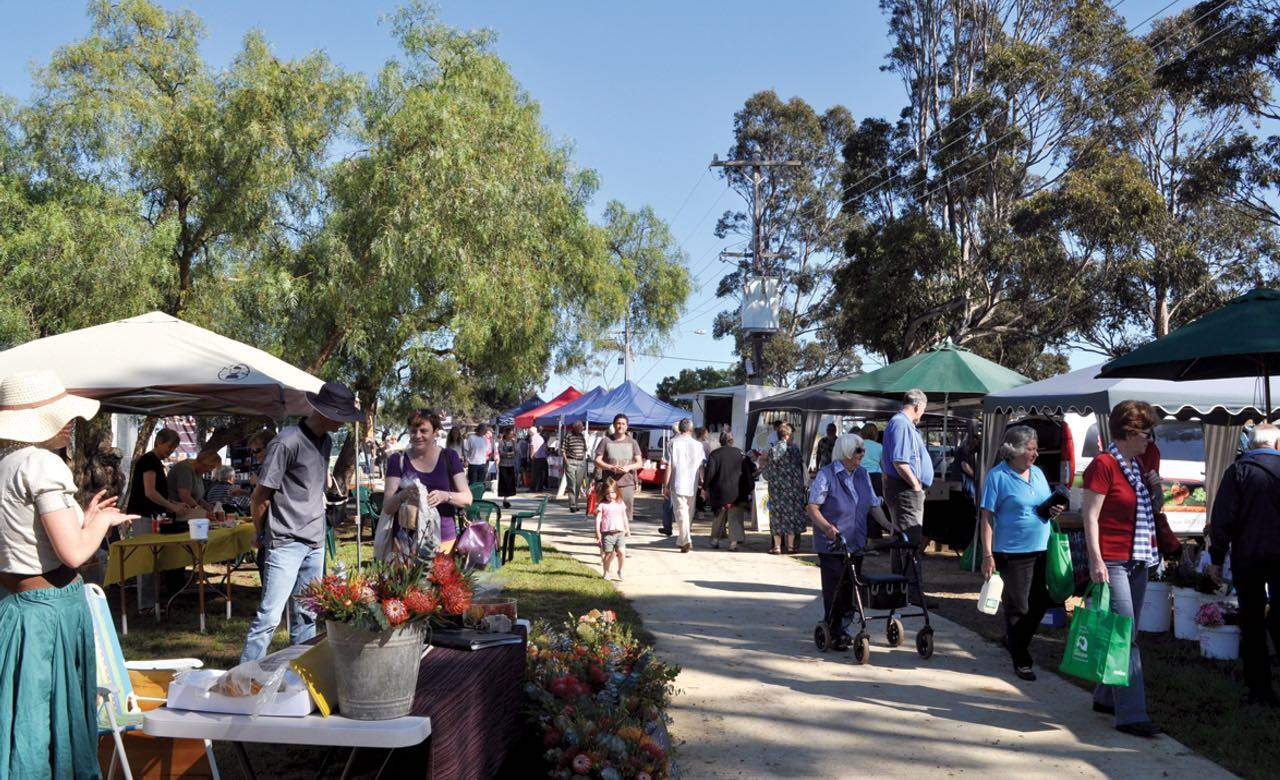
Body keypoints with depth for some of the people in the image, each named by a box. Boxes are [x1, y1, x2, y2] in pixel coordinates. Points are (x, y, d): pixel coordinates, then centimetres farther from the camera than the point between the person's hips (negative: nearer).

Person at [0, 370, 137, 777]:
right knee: (52, 713, 3)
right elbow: (73, 553, -21)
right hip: (51, 608, -8)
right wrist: (103, 520, -4)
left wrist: (83, 518, 15)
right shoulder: (43, 463, -18)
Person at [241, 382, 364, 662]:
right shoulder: (286, 442, -16)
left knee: (306, 615, 14)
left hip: (315, 543, 8)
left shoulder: (326, 442, 10)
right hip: (286, 544, -8)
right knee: (270, 615, -9)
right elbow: (259, 498, -11)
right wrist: (264, 535, 0)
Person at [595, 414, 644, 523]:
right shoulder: (606, 441, 6)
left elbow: (639, 463, 9)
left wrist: (628, 467, -12)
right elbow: (597, 461, 3)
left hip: (627, 483, 2)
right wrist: (610, 467, -15)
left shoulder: (632, 442, 12)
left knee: (626, 516, -1)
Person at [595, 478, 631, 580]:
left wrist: (627, 529, 21)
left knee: (621, 552, -11)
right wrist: (597, 532, -9)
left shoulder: (621, 503, 11)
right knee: (608, 554, 0)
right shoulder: (602, 505, 0)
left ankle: (620, 570, 9)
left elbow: (624, 517, 20)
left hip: (620, 533, 2)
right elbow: (598, 518, -3)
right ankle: (606, 573, 18)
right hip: (607, 533, -2)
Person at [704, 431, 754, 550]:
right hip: (737, 493, 0)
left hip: (719, 492, 0)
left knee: (718, 517, 16)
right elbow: (749, 472, 5)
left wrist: (705, 487, 1)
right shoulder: (740, 453, 1)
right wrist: (749, 488, 12)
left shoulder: (715, 454, -5)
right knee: (735, 518, 3)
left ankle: (715, 539, 23)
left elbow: (709, 472, -9)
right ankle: (733, 542, -4)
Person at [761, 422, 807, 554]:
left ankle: (777, 546, 5)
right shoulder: (794, 449, -6)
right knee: (792, 513, 9)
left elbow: (768, 472, -4)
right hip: (793, 488, 0)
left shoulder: (773, 450, -7)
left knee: (777, 515, 6)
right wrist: (801, 485, 9)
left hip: (777, 489, 0)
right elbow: (801, 467, -2)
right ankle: (791, 546, 12)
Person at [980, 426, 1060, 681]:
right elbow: (987, 517, -11)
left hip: (1041, 551, 7)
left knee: (1040, 604, 12)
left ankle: (1013, 641, 34)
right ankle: (1021, 661, 14)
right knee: (1018, 608, 2)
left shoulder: (1037, 473, 10)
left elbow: (1047, 504, 22)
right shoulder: (997, 476, -10)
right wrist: (988, 556, -15)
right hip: (1012, 553, -6)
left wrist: (1054, 510, -3)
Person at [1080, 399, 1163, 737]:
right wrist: (1096, 561, -20)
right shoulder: (1103, 465, -12)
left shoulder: (1138, 463, 14)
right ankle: (1131, 714, -6)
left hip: (1137, 561, 9)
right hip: (1111, 562, -9)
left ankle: (1106, 697, 26)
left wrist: (1153, 483, 10)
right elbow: (1090, 516, -15)